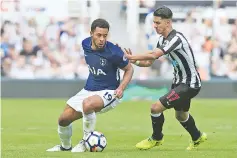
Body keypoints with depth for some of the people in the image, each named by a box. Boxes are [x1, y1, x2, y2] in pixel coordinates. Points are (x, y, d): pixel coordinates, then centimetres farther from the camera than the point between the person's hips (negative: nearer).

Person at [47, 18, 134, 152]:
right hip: (89, 90, 6)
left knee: (87, 104, -38)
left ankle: (86, 142, -16)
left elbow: (129, 69, -8)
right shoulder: (85, 44, -5)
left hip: (109, 92, -6)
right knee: (64, 119, 3)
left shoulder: (114, 52, -22)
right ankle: (65, 146, 35)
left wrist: (121, 88, -22)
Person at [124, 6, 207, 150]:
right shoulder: (163, 40, 3)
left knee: (156, 107, -14)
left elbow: (153, 55, -38)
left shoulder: (176, 38, -27)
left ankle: (156, 138, 11)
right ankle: (197, 138, 54)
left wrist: (131, 57, -33)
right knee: (181, 115, 28)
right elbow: (149, 62, 4)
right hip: (179, 82, 10)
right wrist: (135, 61, -16)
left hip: (190, 84, -10)